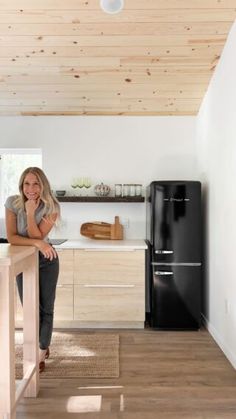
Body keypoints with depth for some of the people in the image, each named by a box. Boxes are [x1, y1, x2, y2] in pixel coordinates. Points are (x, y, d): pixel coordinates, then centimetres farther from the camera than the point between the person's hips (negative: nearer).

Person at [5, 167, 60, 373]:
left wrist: (30, 212, -30)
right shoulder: (13, 203, -13)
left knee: (46, 308, 4)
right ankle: (42, 347, 34)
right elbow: (11, 237, -17)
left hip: (46, 260, -1)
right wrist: (37, 243, -28)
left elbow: (37, 236, -21)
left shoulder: (51, 206, -16)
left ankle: (41, 353, 21)